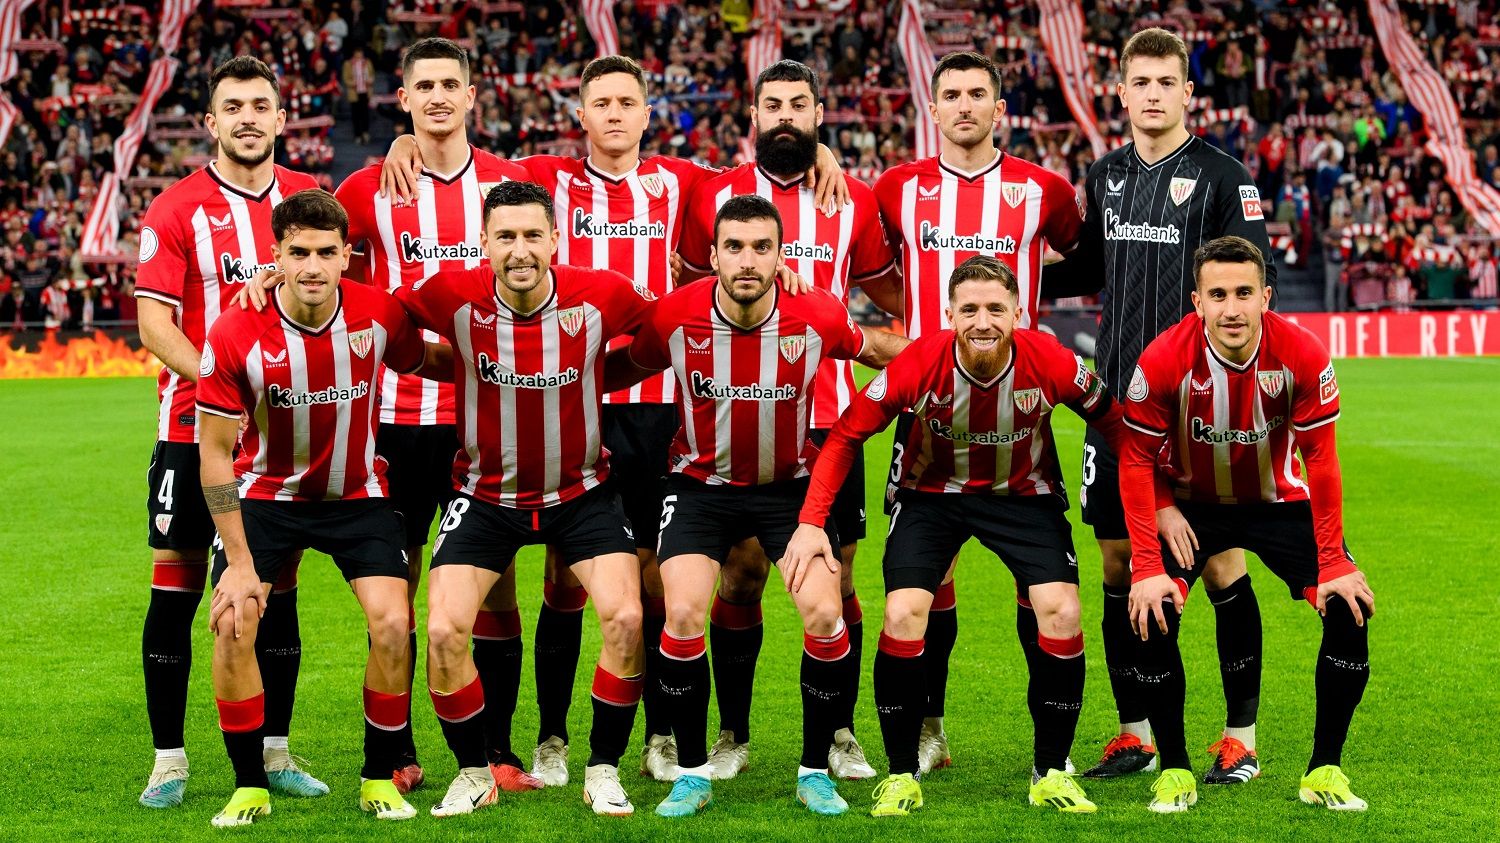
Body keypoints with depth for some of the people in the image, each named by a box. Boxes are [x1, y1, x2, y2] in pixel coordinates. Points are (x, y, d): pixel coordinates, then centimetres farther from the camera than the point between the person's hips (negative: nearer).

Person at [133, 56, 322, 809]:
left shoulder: (308, 197, 6)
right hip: (195, 428, -3)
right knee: (175, 585, -1)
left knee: (279, 585, 7)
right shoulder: (176, 210, -4)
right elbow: (154, 323, -9)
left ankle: (275, 751, 17)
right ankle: (168, 760, 7)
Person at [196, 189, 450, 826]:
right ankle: (250, 785, 3)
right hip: (265, 493, -1)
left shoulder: (379, 314, -18)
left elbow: (429, 362, 7)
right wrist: (240, 562, -16)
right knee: (233, 625, -16)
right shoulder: (235, 334, -22)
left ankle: (380, 778, 6)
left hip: (357, 494, 1)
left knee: (392, 624, -14)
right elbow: (215, 451, -14)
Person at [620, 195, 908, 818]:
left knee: (825, 615, -13)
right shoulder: (675, 315, -19)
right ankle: (691, 775, 4)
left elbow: (873, 347, 5)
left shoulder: (818, 316, -18)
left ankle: (815, 772, 8)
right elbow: (630, 366, 2)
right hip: (701, 483, 0)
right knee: (683, 616, -15)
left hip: (790, 485, 0)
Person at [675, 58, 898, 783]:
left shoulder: (855, 202, 6)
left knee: (836, 580, 3)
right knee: (737, 579, 3)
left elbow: (893, 299, 19)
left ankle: (840, 736, 15)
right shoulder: (715, 196, 4)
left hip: (829, 420, 1)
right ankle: (733, 736, 15)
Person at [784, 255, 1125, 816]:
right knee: (903, 616, -17)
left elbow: (1113, 422, -7)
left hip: (1024, 495, 1)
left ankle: (1050, 774, 4)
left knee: (1061, 613, -15)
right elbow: (845, 436, -14)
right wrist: (810, 523, -20)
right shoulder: (920, 365, -26)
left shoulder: (1052, 363, -25)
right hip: (933, 493, 0)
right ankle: (901, 776, 1)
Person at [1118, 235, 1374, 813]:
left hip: (1278, 501, 1)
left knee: (1350, 609, -14)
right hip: (1190, 505, -1)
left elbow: (1320, 459, -14)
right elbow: (1136, 461, -17)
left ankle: (1325, 771, 3)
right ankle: (1174, 770, -2)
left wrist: (1335, 566, -15)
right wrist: (1147, 569, -22)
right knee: (1151, 613, -21)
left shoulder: (1303, 357, -24)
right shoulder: (1164, 360, -27)